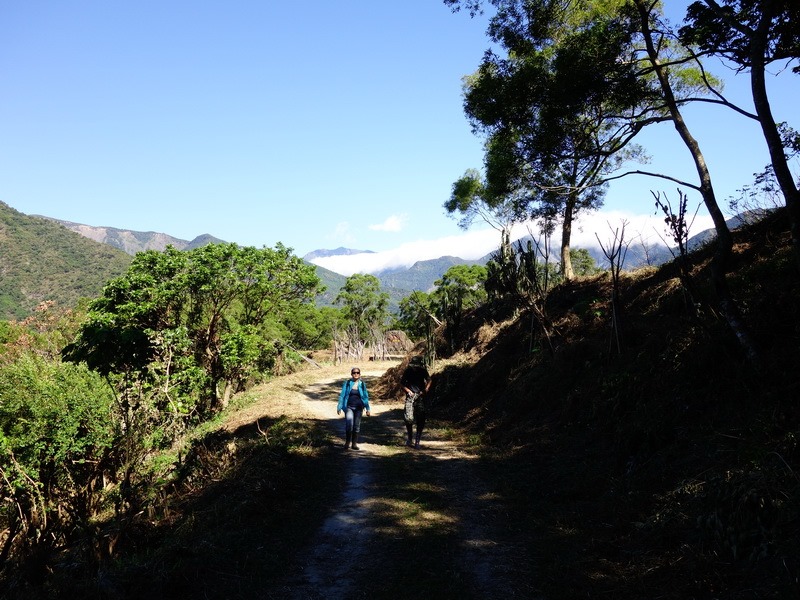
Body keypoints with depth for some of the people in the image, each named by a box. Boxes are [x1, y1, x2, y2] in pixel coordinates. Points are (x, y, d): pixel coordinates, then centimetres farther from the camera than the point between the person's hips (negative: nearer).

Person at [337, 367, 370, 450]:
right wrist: (339, 407, 1)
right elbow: (342, 395, 4)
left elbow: (365, 397, 10)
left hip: (358, 408, 2)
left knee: (357, 426, 4)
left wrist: (367, 409, 7)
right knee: (349, 425, -16)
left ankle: (354, 443, 15)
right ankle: (347, 442, 3)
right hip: (349, 407, -2)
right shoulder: (347, 383, 0)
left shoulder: (362, 384, 4)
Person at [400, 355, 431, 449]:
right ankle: (410, 437, 12)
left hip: (420, 396, 1)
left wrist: (426, 389, -7)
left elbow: (429, 380, 11)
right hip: (410, 396, -1)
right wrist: (408, 390, -10)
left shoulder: (423, 371, -2)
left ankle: (417, 441, 8)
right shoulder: (408, 371, -3)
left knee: (420, 420, -3)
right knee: (408, 418, -12)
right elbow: (402, 382, 5)